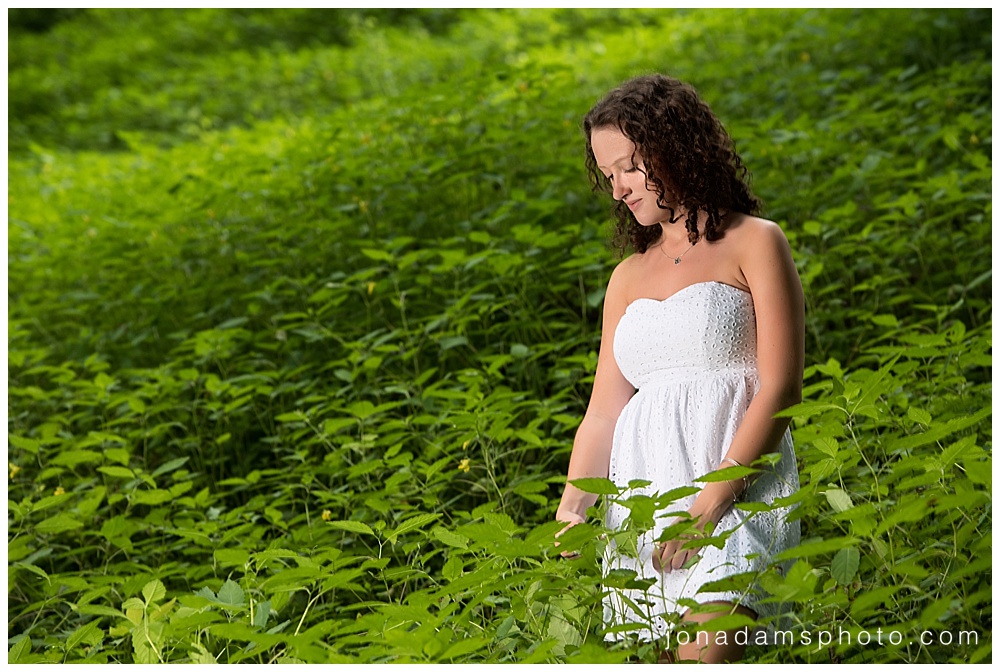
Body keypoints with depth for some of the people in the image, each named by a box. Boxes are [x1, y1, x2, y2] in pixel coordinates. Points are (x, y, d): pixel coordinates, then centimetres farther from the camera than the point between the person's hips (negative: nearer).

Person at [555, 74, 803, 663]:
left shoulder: (755, 244, 5)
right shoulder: (628, 277, 21)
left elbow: (780, 388, -5)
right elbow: (604, 411, 16)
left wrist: (709, 504, -14)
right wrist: (571, 512, -1)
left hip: (738, 487, -5)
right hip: (641, 492, 5)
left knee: (704, 654, -26)